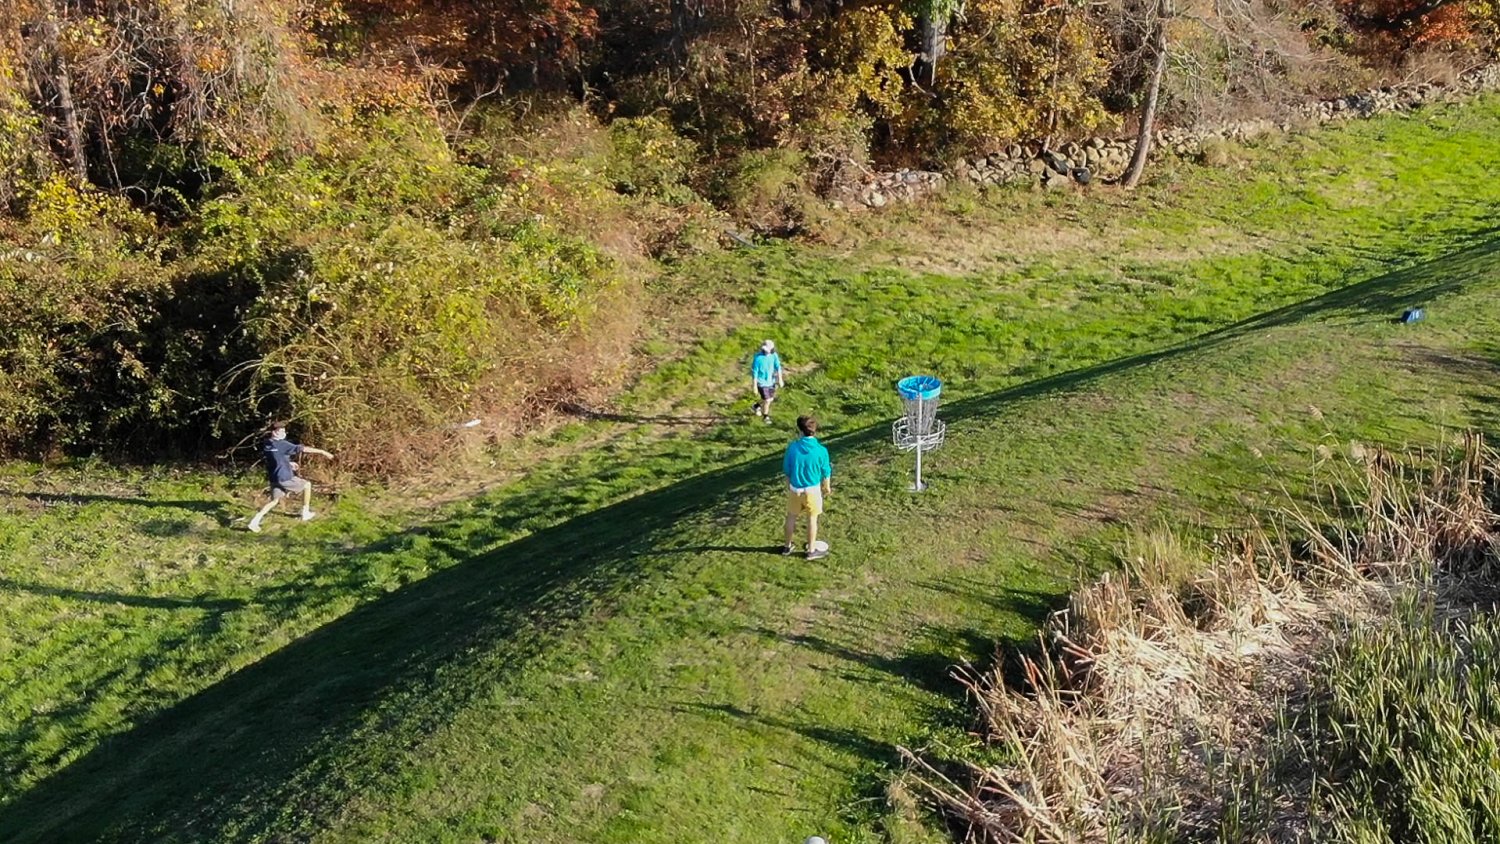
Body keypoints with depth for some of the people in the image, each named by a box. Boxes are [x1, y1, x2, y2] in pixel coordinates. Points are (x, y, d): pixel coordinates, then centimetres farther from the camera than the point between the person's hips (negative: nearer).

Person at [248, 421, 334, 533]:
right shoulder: (283, 444, -17)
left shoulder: (265, 445, 4)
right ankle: (305, 513, 20)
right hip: (285, 478, -6)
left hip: (274, 478, 6)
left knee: (274, 500, 16)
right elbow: (303, 449, -18)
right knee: (307, 485, 16)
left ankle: (255, 521, 0)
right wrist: (322, 452, -16)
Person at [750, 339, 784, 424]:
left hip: (771, 381, 6)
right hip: (762, 382, -6)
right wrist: (755, 387, -15)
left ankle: (757, 405, 47)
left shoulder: (773, 355, -12)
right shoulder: (757, 358, -25)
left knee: (771, 399, 18)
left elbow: (778, 367, 1)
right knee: (767, 400, -3)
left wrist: (780, 379, -1)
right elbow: (754, 373, -18)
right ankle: (765, 416, 24)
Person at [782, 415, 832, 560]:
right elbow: (826, 473, -6)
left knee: (791, 517, 19)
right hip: (813, 489, -2)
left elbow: (786, 471, -3)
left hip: (795, 488, 2)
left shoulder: (792, 447, -14)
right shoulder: (820, 450, -18)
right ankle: (811, 550, 24)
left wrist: (788, 487, 15)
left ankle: (787, 546, 32)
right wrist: (827, 488, 13)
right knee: (812, 519, 14)